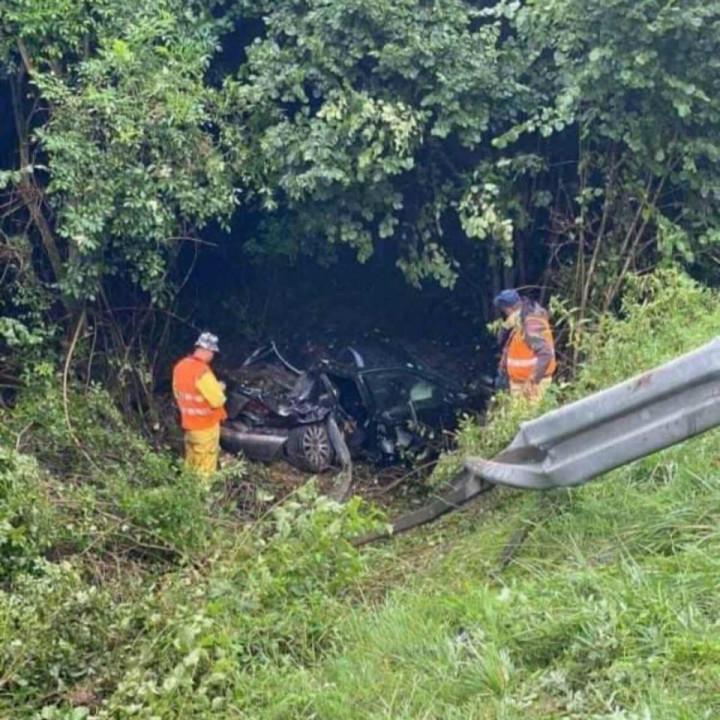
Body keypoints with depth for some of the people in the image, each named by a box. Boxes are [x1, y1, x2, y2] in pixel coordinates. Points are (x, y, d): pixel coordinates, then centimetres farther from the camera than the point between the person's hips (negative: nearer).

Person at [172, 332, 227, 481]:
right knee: (205, 464, 5)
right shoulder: (202, 372, -28)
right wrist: (219, 388, -5)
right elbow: (217, 400, -24)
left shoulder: (180, 366, -1)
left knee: (192, 461, 22)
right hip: (206, 424, -8)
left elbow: (177, 393, 13)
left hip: (188, 422, 8)